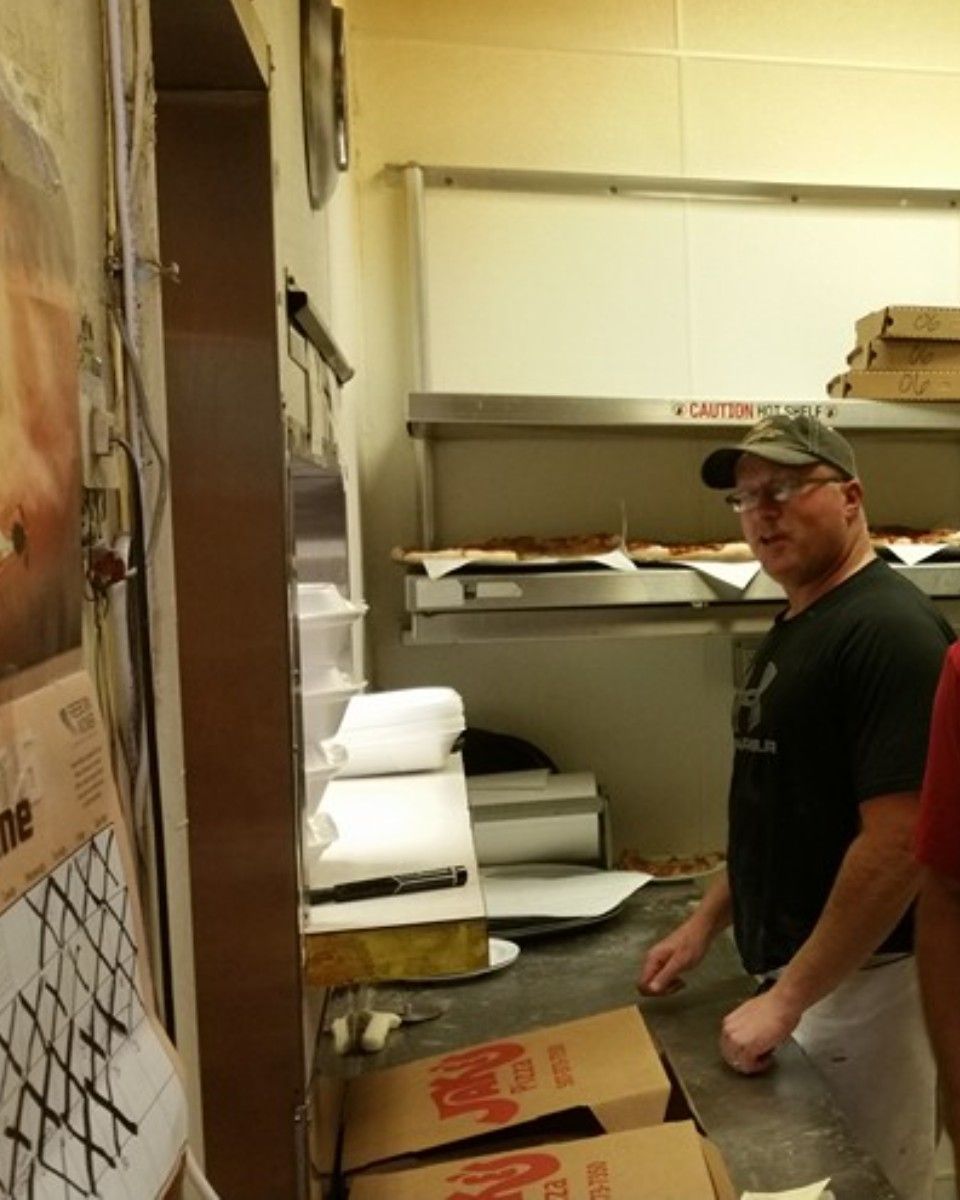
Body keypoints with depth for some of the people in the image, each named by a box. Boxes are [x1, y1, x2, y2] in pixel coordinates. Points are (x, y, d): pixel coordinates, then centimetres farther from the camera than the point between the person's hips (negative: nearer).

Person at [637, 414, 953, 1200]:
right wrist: (706, 924, 12)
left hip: (857, 981, -8)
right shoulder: (791, 628, 9)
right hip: (794, 970, 9)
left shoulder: (887, 629, -20)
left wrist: (785, 1000, -22)